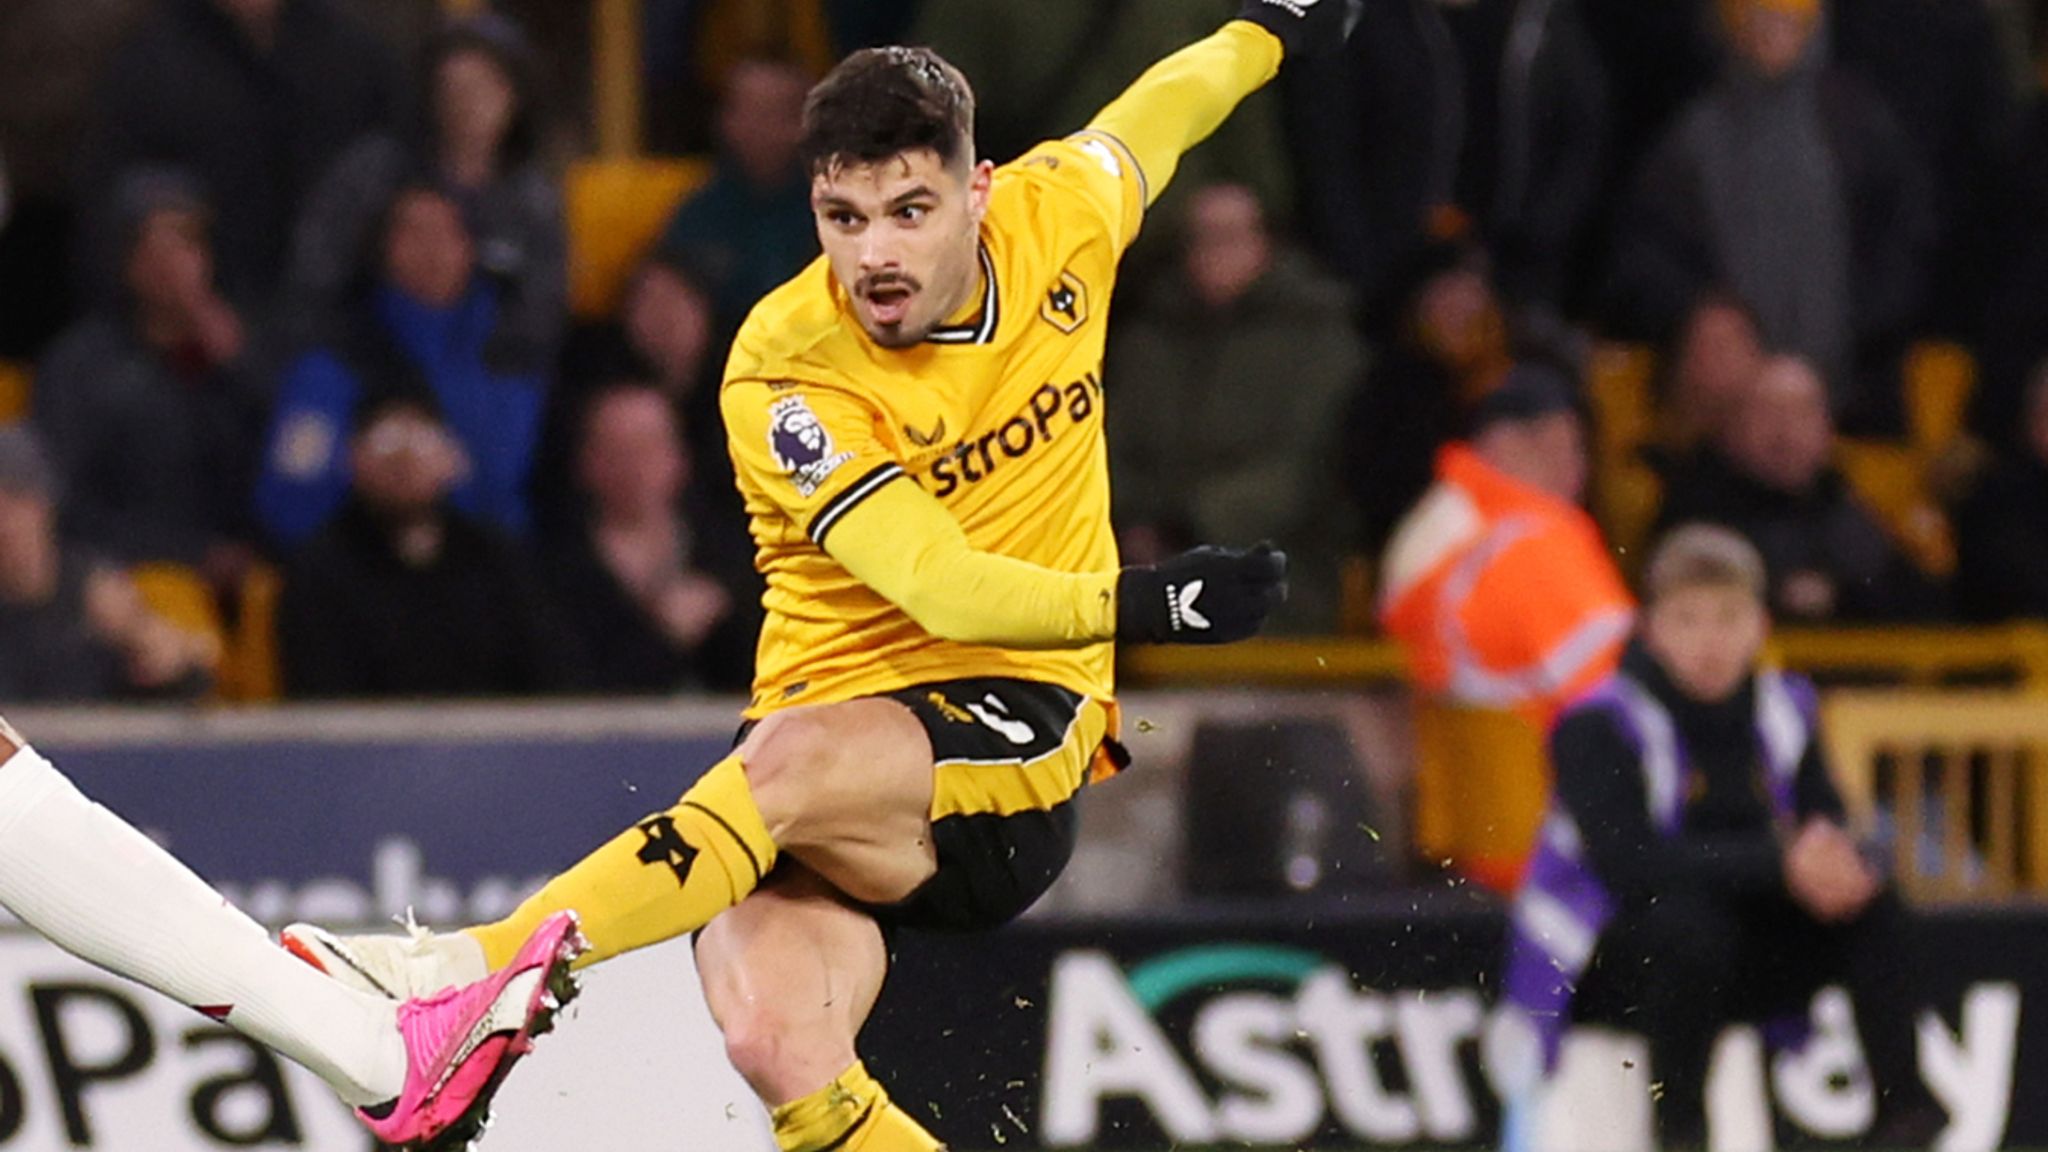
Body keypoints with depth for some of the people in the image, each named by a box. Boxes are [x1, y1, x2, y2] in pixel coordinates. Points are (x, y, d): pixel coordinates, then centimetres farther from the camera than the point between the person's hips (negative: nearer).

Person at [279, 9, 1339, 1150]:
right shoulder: (785, 371, -12)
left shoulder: (1056, 219, 0)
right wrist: (1136, 604, -34)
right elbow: (938, 586, -21)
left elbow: (1141, 124, 25)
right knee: (779, 1052, -27)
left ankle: (473, 976, -38)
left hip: (1022, 732, 0)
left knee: (795, 760, -34)